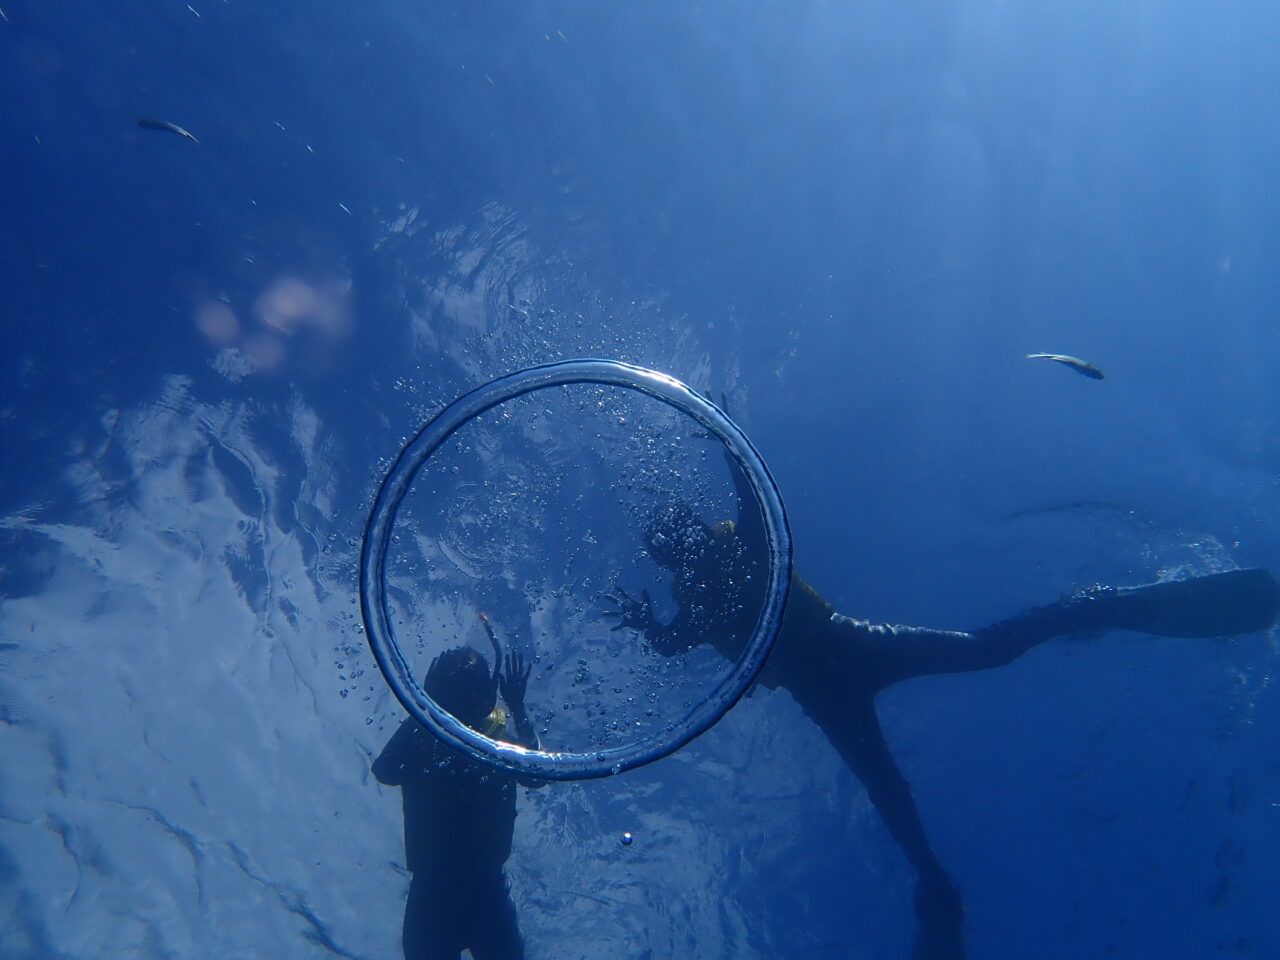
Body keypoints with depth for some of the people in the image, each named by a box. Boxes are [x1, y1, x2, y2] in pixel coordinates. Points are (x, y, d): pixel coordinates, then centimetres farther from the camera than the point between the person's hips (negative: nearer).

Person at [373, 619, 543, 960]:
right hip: (431, 891, 0)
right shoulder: (419, 734, -4)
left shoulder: (503, 730, -3)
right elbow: (384, 772, -24)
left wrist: (518, 708, -27)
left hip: (487, 888, 0)